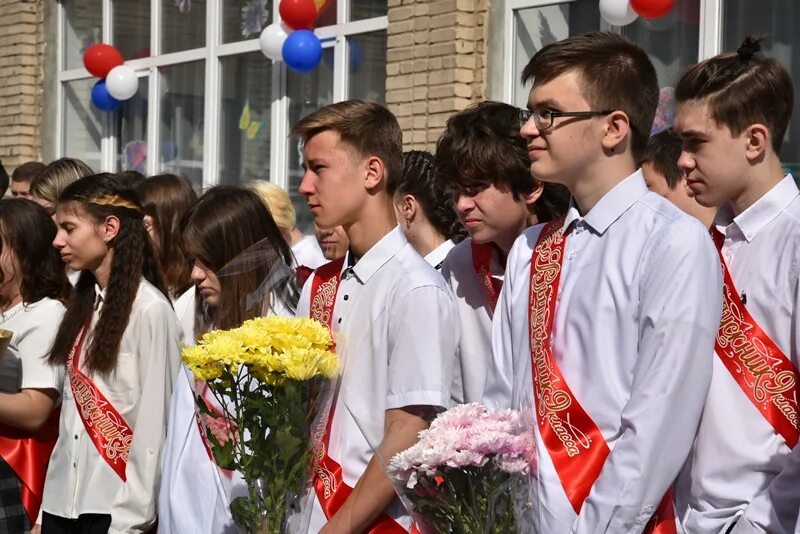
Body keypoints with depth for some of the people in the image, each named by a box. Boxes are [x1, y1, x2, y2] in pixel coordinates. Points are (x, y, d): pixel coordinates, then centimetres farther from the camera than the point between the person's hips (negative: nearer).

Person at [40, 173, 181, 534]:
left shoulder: (150, 308, -11)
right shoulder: (82, 302, 9)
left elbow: (155, 418, -12)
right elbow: (72, 405, 10)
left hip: (115, 503, -6)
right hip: (62, 498, 6)